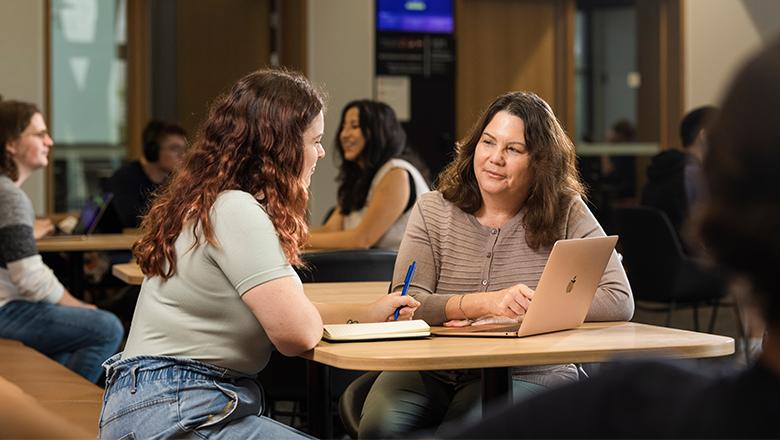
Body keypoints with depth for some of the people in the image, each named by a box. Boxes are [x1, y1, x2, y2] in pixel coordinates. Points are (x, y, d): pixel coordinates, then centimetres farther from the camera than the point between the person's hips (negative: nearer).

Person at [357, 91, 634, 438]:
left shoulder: (566, 214, 2)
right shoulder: (432, 211, 6)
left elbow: (619, 302, -8)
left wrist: (522, 311, -13)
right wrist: (486, 303, -22)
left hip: (528, 373, -2)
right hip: (431, 369, 2)